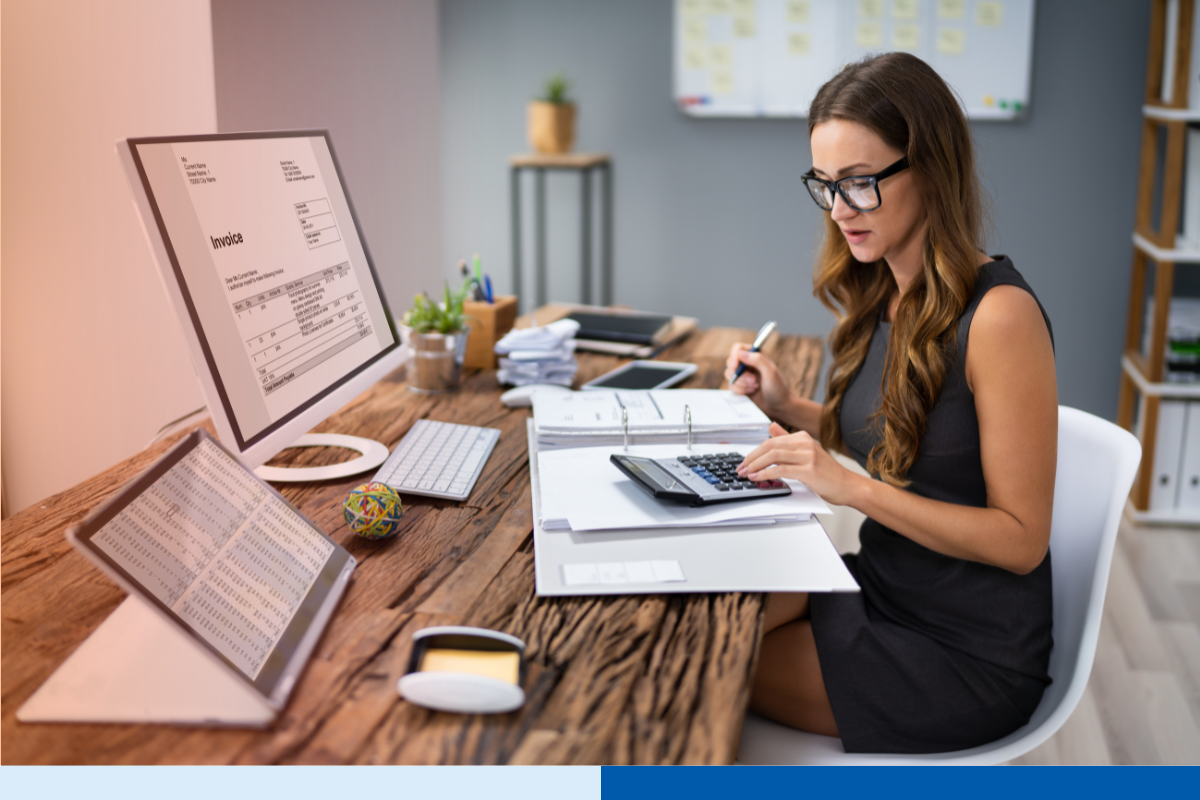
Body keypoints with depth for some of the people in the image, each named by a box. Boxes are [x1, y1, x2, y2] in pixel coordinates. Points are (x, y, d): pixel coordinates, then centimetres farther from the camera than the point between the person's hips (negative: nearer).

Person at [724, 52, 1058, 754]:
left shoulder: (998, 315, -22)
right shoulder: (883, 296, 2)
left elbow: (1021, 538, -20)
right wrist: (789, 409, 0)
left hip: (970, 653, -7)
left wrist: (853, 487, -27)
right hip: (884, 585, 7)